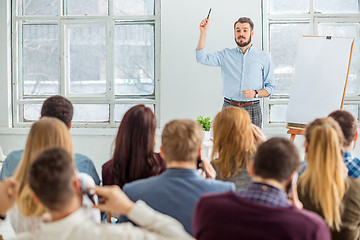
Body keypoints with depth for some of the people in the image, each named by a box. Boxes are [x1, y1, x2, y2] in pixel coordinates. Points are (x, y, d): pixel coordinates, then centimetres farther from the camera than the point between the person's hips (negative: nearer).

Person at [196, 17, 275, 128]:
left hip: (252, 110, 0)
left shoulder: (263, 57, 9)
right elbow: (202, 58, -3)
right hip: (229, 109, 0)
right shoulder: (225, 55, 11)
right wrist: (203, 32, -8)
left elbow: (271, 87, 10)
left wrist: (255, 93, -10)